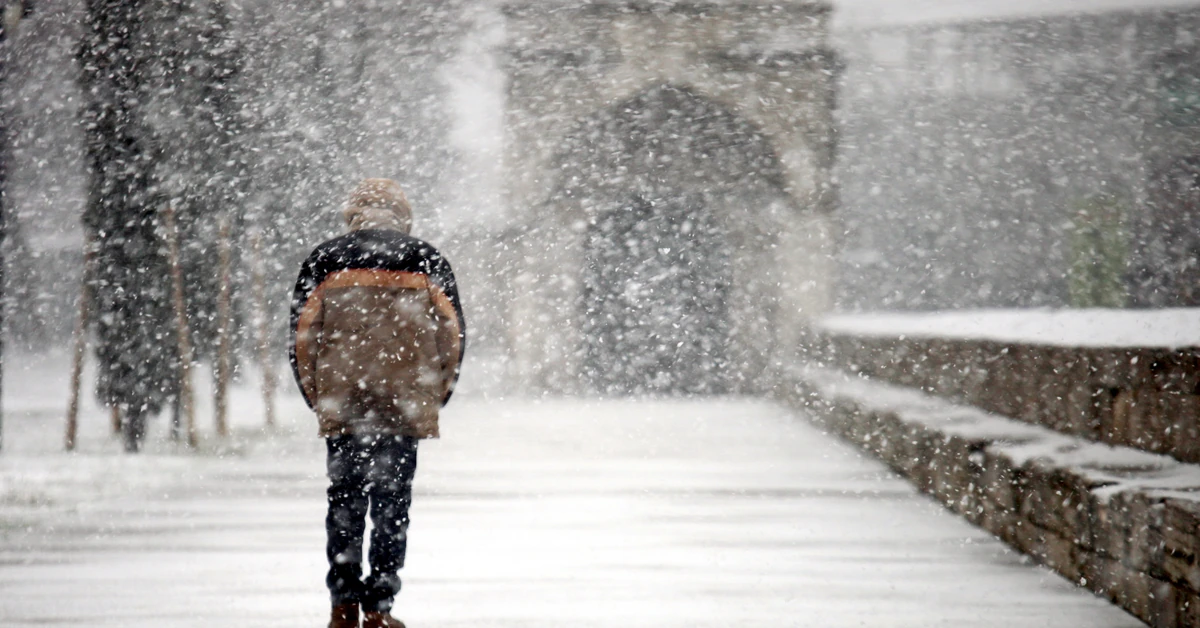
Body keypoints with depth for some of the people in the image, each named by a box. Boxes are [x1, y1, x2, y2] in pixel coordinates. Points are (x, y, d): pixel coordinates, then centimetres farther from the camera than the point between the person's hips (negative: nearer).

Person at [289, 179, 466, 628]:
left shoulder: (325, 260, 7)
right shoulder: (426, 260, 6)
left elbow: (301, 335, 6)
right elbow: (454, 334, 6)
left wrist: (317, 398, 14)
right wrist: (434, 398, 14)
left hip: (341, 407, 1)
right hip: (405, 406, -1)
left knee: (345, 500, 8)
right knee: (392, 500, 3)